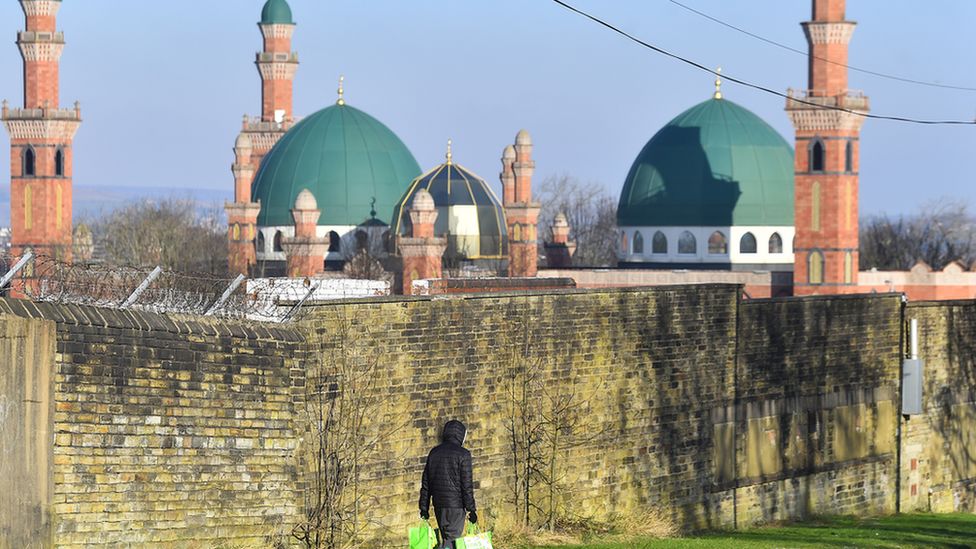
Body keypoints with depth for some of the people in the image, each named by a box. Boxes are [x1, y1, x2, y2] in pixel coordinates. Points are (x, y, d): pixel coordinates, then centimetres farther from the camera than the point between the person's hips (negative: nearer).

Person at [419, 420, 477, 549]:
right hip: (456, 504, -6)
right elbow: (467, 485, -10)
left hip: (438, 505, 6)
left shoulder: (434, 453, 10)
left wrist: (424, 508, 17)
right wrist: (471, 509, -4)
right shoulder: (462, 454, -8)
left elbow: (425, 483, 12)